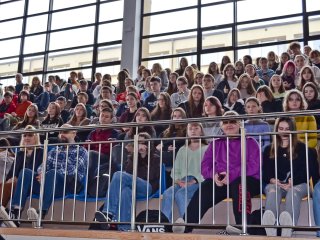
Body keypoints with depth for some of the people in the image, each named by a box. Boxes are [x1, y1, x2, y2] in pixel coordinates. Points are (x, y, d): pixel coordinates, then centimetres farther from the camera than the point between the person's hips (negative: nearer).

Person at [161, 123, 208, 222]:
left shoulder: (206, 149, 12)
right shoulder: (182, 150, 26)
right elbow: (175, 170, 19)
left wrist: (193, 181, -16)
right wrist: (178, 181, -4)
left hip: (198, 182, -4)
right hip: (182, 182, 4)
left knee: (180, 194, -34)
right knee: (167, 194, -27)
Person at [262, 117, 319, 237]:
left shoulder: (302, 148, 14)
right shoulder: (269, 149, 21)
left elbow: (307, 170, 4)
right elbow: (264, 171, 13)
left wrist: (293, 182, -14)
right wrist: (272, 180, -11)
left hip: (298, 184, -1)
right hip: (275, 184, 1)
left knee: (293, 192, -38)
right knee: (273, 191, -36)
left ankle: (289, 225, -69)